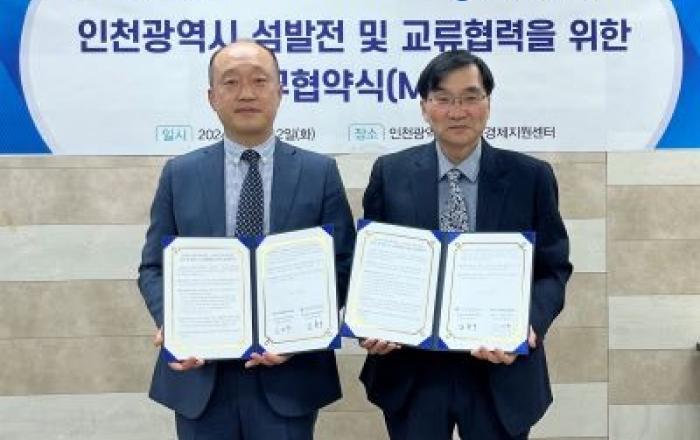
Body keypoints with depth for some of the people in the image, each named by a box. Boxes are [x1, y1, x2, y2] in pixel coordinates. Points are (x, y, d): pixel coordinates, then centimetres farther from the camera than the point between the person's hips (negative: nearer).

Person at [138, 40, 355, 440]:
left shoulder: (319, 172, 1)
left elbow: (342, 266, -1)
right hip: (200, 375, 1)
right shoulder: (180, 174, 5)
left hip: (288, 375, -1)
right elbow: (154, 267, 6)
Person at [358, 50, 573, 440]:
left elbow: (554, 269, -1)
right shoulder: (391, 173, 0)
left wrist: (530, 324, -19)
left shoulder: (531, 177, -2)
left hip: (502, 372, 0)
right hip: (410, 371, 1)